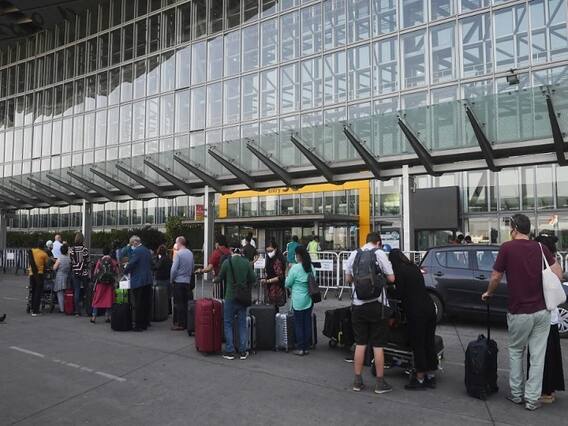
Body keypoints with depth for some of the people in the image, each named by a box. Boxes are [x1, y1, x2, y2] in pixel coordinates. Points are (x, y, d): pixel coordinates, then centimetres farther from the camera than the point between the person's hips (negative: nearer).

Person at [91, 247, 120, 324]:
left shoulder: (100, 261, -3)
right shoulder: (113, 261, -4)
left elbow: (95, 272, -1)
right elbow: (117, 272, -4)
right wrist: (115, 280, 11)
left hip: (100, 283, 0)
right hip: (110, 283, 0)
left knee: (97, 300, 8)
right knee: (108, 300, 7)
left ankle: (94, 317, 7)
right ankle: (108, 316, 8)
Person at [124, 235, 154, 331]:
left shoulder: (136, 251, -13)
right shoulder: (147, 251, 12)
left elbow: (130, 265, -15)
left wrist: (125, 270, 5)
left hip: (138, 281, -8)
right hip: (148, 280, 8)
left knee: (138, 304, -2)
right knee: (147, 303, 11)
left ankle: (138, 325, 3)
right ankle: (145, 323, 19)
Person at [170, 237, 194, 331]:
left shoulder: (179, 254, -15)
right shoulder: (190, 253, 5)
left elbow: (174, 269, -15)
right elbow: (192, 268, 11)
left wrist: (171, 280, -1)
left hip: (179, 281, -6)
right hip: (188, 281, 6)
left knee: (179, 303, 2)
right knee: (186, 303, 12)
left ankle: (180, 324, 5)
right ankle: (186, 322, 18)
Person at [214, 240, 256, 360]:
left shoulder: (227, 262, -10)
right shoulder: (247, 262, -2)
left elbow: (219, 278, 0)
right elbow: (253, 279, 1)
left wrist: (214, 279, 22)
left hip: (230, 297, -3)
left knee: (228, 323, 9)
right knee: (242, 324, 11)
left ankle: (229, 351, 10)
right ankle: (243, 351, 14)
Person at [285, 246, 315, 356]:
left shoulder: (295, 268, -14)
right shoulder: (311, 267, 2)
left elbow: (287, 284, -6)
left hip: (298, 300, -5)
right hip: (309, 299, 5)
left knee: (298, 324, 4)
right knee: (307, 323, 10)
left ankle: (300, 348, 10)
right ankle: (306, 347, 18)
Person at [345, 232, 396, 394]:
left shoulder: (354, 254, 3)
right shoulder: (379, 253, -8)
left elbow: (348, 278, 10)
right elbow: (391, 278, -6)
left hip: (358, 305, 4)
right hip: (376, 304, -3)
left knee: (360, 344, 12)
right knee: (378, 345, 6)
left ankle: (357, 381, 19)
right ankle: (380, 383, 15)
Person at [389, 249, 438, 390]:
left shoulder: (399, 271, -9)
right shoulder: (414, 267, 14)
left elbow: (400, 295, -9)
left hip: (416, 312, -8)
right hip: (429, 307, 8)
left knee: (417, 345, 2)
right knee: (429, 342, 14)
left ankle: (420, 379, 10)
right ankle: (431, 376, 24)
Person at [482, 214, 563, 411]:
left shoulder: (507, 248, -9)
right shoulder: (541, 247, 3)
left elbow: (495, 277, -5)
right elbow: (558, 273, 0)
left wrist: (488, 293, 13)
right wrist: (545, 292, 13)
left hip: (520, 312, -3)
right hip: (542, 310, 3)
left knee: (515, 351, 16)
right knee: (537, 355, 9)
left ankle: (516, 394, 22)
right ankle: (532, 399, 15)